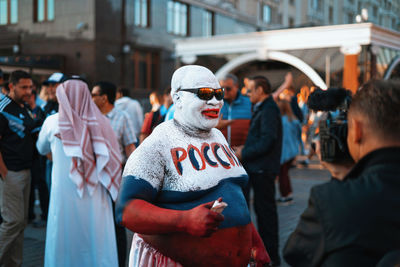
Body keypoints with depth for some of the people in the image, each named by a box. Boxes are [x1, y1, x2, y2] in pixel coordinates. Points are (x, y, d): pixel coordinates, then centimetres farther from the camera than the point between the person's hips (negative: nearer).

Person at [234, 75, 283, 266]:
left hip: (263, 169, -10)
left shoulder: (268, 110, -17)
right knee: (262, 208, 17)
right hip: (259, 168, 10)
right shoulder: (263, 109, 16)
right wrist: (245, 149, 8)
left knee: (265, 209, -3)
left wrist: (244, 153, -16)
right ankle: (265, 248, 28)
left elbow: (266, 142, -23)